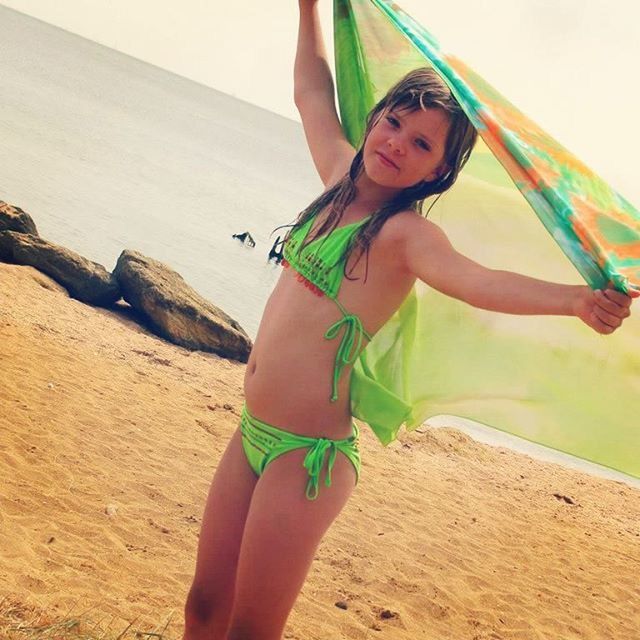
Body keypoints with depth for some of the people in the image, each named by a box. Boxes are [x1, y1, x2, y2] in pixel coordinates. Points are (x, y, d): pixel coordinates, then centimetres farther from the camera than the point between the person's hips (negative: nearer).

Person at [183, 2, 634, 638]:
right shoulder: (341, 176, 7)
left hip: (306, 455, -7)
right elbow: (313, 92, 23)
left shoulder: (404, 232, -14)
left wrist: (575, 298, -49)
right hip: (252, 434, 7)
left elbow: (475, 280, -33)